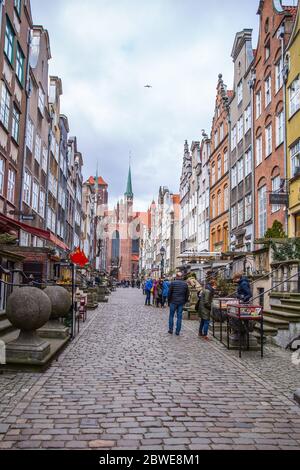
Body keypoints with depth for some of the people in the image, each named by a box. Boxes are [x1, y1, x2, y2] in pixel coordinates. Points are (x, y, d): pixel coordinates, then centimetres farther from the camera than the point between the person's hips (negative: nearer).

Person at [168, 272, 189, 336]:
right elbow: (187, 294, 7)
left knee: (171, 316, 11)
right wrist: (185, 301, 16)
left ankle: (171, 330, 12)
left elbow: (169, 292, -6)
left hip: (173, 302, -2)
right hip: (181, 303, 2)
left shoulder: (173, 283, -7)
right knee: (179, 317, 6)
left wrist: (169, 300, 6)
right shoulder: (185, 284, 2)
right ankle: (178, 331, 8)